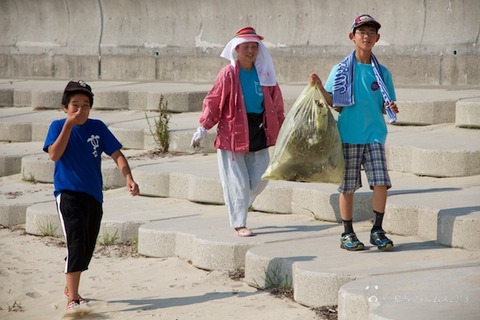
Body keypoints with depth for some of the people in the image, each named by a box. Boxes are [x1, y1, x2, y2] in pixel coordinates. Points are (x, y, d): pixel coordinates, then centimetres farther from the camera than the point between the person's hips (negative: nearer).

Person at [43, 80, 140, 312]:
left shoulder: (97, 127, 4)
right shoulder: (58, 126, -3)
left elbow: (117, 154, 1)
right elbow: (54, 155, -18)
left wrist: (128, 177, -15)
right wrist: (69, 125, -21)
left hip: (94, 196, 4)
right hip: (68, 194, -4)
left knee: (87, 248, 14)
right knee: (77, 244, -17)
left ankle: (70, 288, 37)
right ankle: (73, 300, -16)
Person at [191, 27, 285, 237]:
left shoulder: (264, 73, 6)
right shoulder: (229, 74, -7)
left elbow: (276, 103, 15)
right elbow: (213, 102, -5)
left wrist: (282, 129, 17)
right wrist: (202, 128, -9)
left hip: (259, 133, 5)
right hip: (233, 132, -5)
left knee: (259, 179, 6)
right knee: (237, 182, -1)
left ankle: (238, 206, 31)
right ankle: (239, 224, 9)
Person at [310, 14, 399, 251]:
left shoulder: (382, 73, 8)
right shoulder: (341, 69, 4)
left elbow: (385, 107, 11)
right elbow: (333, 103, 2)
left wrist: (391, 108, -11)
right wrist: (319, 87, -13)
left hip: (374, 134, 1)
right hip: (348, 135, -1)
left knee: (381, 183, -10)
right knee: (347, 186, 4)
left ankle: (377, 231, 3)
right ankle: (347, 234, 16)